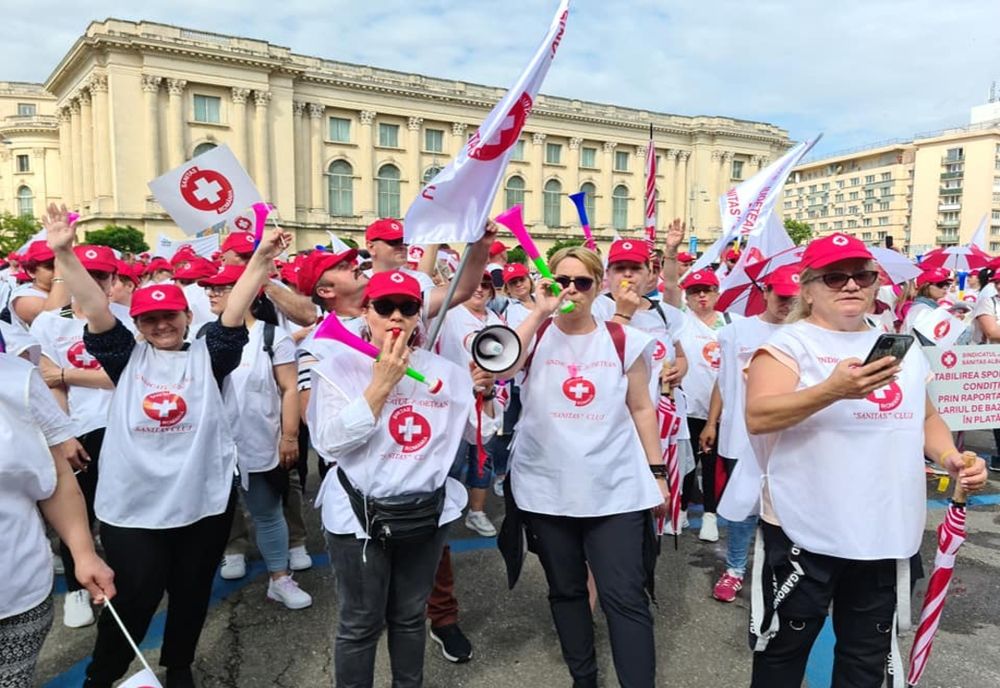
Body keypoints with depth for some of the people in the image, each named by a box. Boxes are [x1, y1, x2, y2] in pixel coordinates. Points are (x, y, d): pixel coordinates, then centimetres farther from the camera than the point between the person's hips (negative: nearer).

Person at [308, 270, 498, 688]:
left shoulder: (444, 371, 1)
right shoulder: (339, 366, -8)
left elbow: (483, 434, 8)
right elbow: (330, 443, -19)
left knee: (410, 617, 20)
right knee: (361, 625, 7)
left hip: (426, 511, 4)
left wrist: (484, 392, -11)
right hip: (360, 516, -3)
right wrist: (381, 383, -23)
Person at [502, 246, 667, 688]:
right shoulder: (535, 334, 0)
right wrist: (539, 313, -20)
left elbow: (641, 409, 7)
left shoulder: (624, 342, 2)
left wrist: (657, 472, 7)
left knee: (625, 597, -3)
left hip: (615, 488, -1)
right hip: (546, 488, 1)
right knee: (566, 590, 15)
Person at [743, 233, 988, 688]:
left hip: (885, 534, 6)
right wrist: (833, 390, -35)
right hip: (805, 533, -6)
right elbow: (757, 417, -22)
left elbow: (925, 417, 22)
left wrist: (952, 458, 2)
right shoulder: (790, 343, -9)